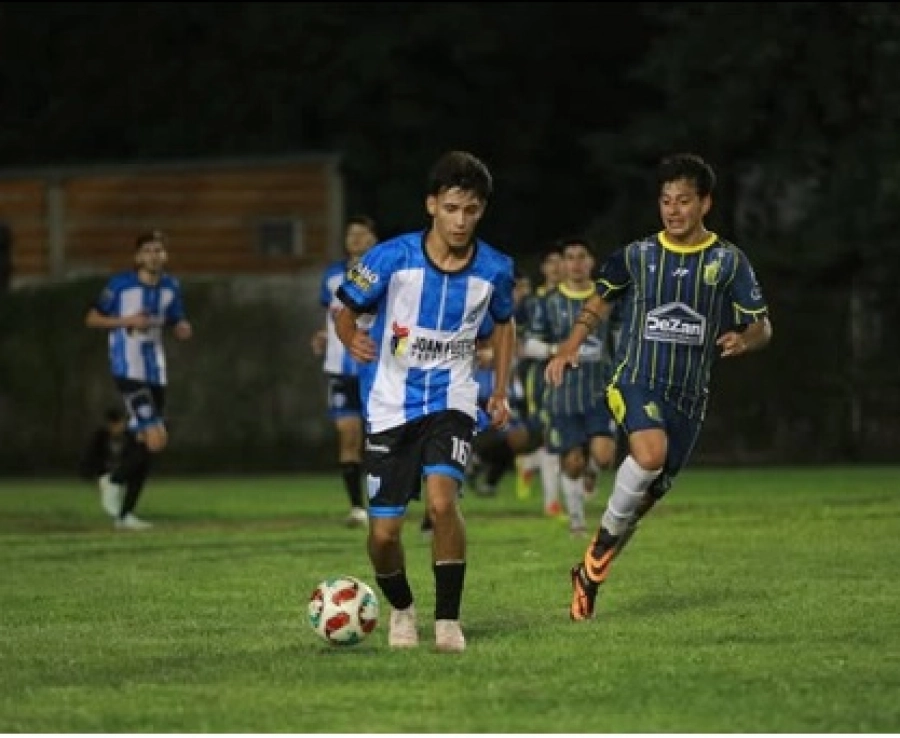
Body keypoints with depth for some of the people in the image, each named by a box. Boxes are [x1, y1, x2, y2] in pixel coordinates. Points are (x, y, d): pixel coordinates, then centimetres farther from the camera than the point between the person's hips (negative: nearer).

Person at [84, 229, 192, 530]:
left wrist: (184, 329, -7)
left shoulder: (171, 287, 6)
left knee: (144, 442, 9)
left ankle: (126, 513, 19)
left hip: (156, 372, 6)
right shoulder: (121, 284, -10)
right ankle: (115, 481, 6)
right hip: (129, 372, -6)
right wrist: (126, 321, -18)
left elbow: (178, 325, 18)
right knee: (156, 439, -18)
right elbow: (92, 319, -3)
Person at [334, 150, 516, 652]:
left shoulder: (495, 269, -5)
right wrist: (353, 338, -25)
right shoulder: (392, 257, -12)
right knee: (384, 532, -2)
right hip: (391, 407, 0)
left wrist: (501, 393, 9)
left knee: (442, 498, -27)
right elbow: (347, 311, -1)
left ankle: (448, 620, -12)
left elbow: (504, 324, 15)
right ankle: (402, 610, 30)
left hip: (452, 402, 0)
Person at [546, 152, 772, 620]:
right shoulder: (637, 256, 3)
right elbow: (600, 301, 17)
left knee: (650, 493, 6)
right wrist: (570, 348, 3)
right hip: (635, 380, -2)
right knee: (651, 453, -32)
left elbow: (762, 326, 5)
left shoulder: (728, 262, 2)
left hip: (689, 394, 2)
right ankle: (604, 541, -13)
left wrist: (745, 340, -19)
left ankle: (590, 573, 25)